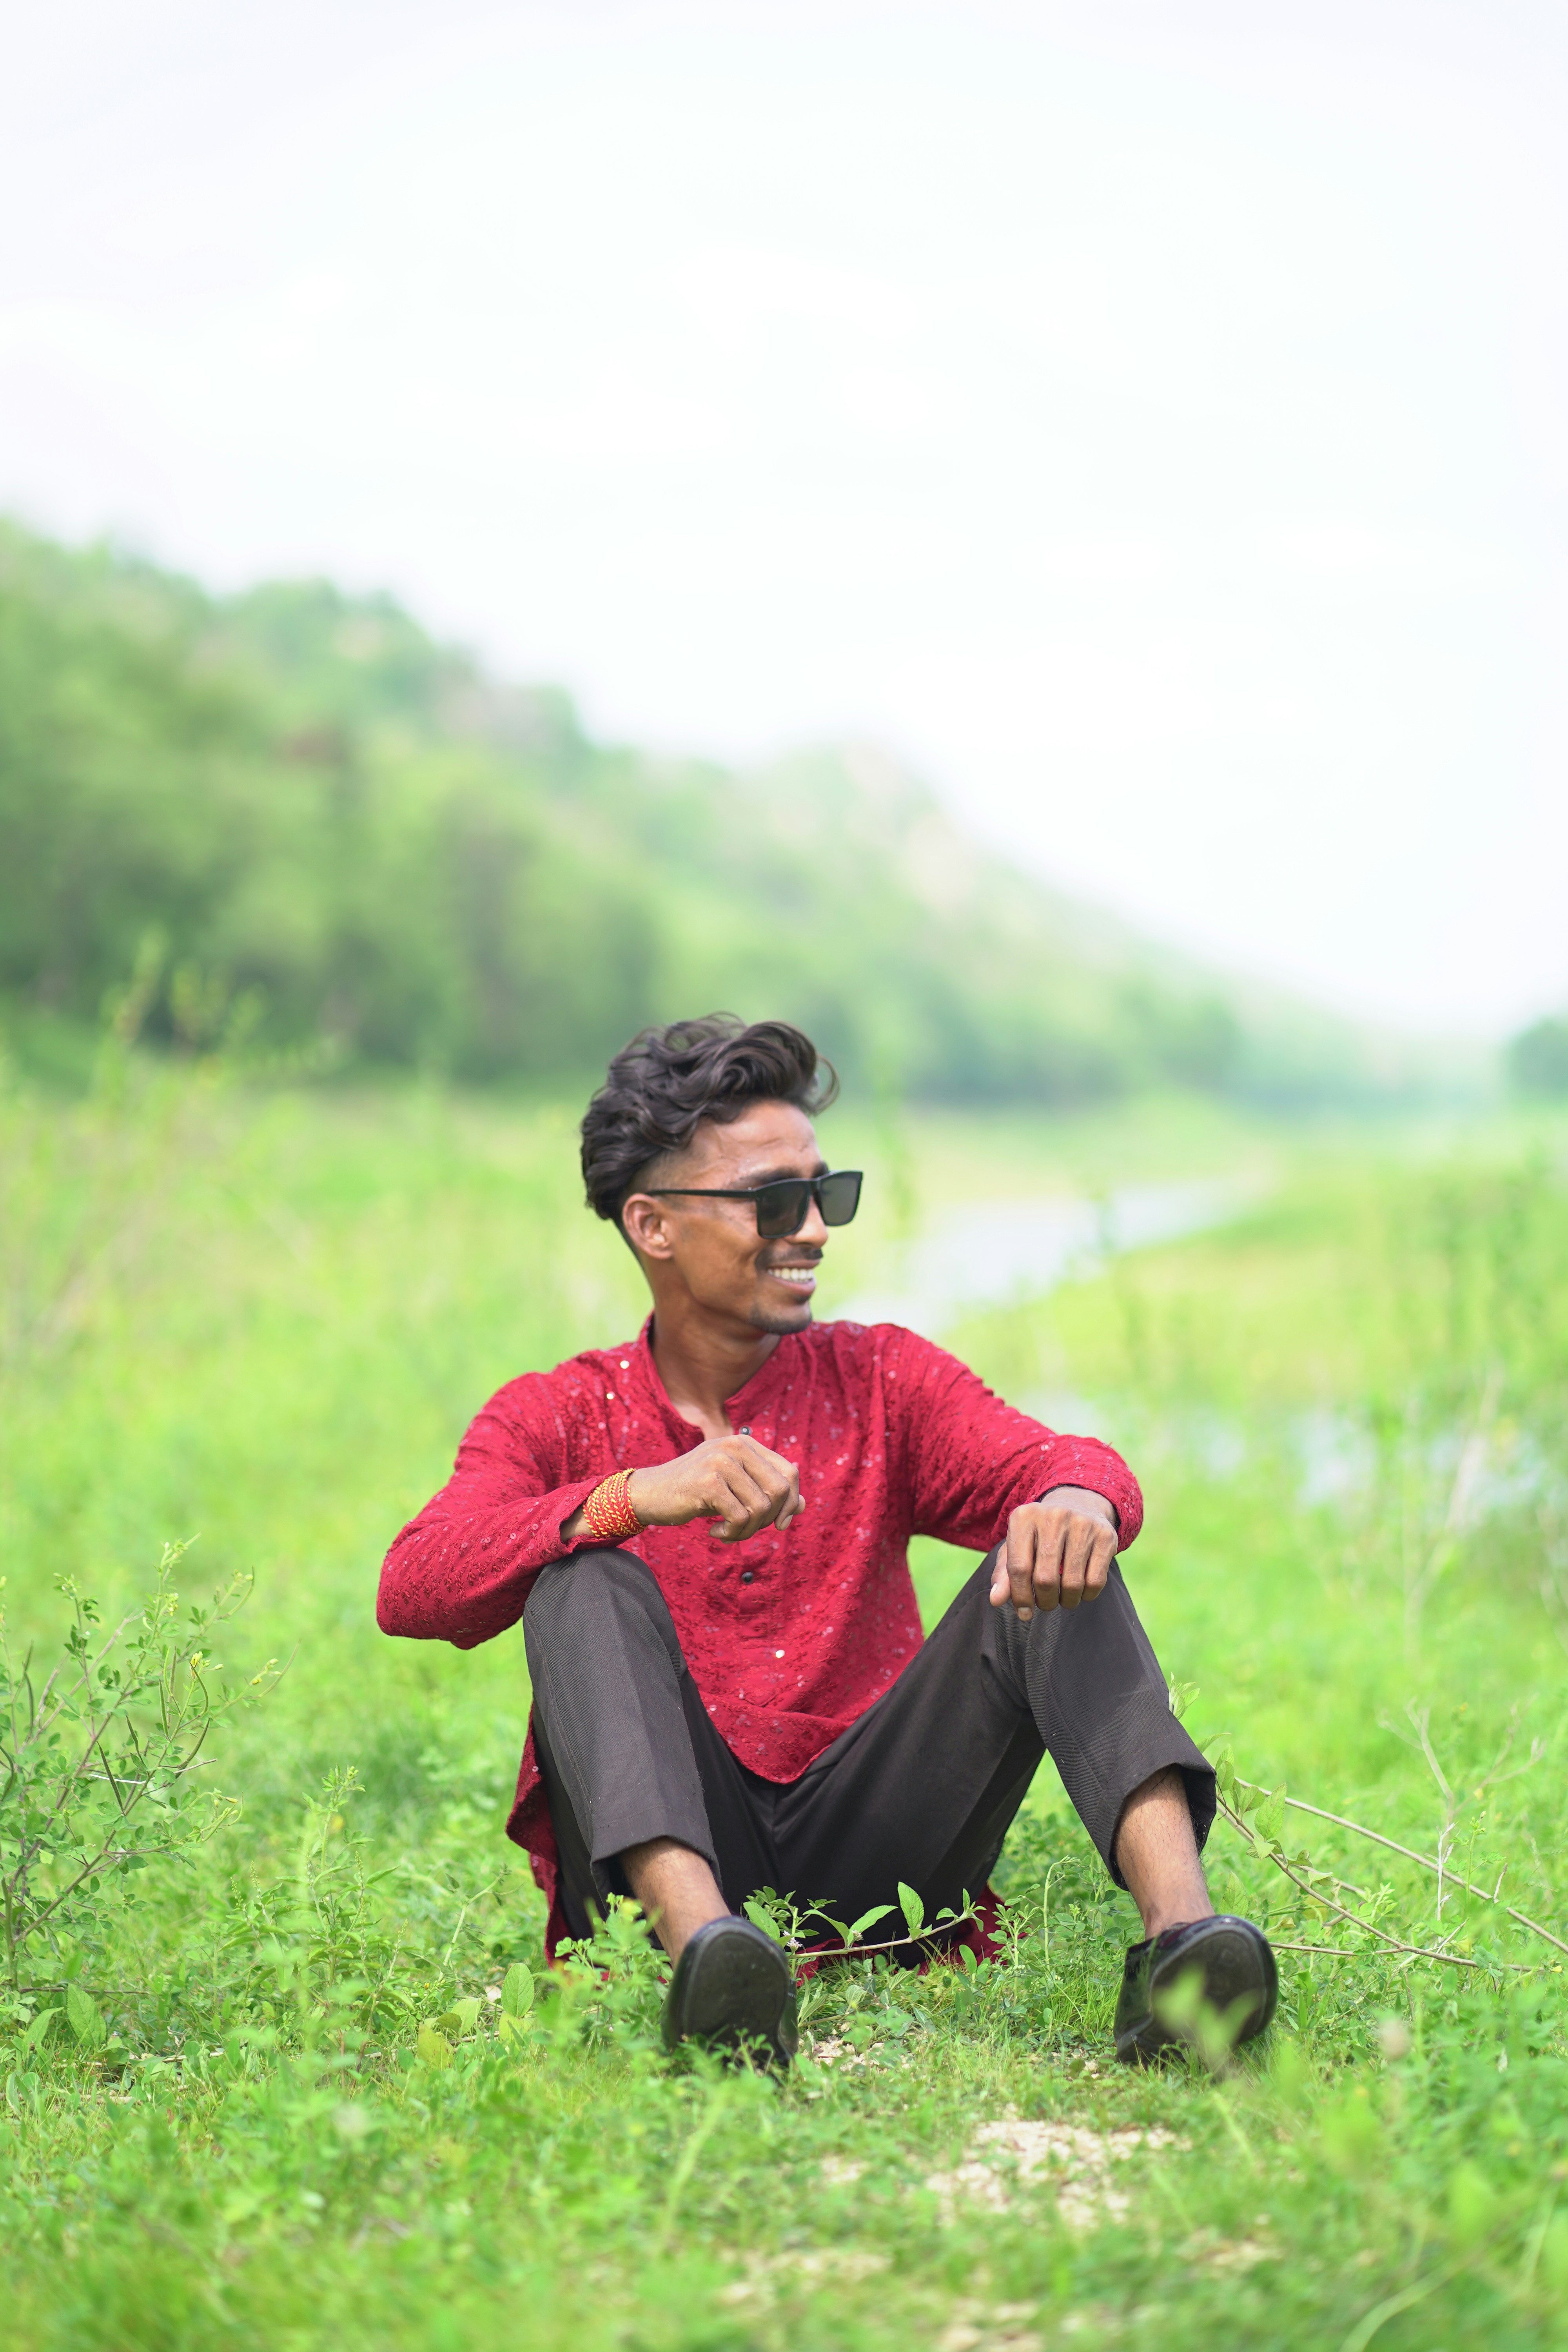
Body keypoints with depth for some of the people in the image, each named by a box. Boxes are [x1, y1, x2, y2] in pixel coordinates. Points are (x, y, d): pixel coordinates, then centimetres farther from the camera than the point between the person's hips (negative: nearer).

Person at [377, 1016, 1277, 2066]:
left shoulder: (882, 1381, 11)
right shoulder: (558, 1417, 6)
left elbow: (1056, 1463, -7)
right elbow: (413, 1592, -13)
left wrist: (1080, 1499, -34)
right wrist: (640, 1495, -28)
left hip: (873, 1855, 2)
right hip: (665, 1852, -1)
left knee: (1049, 1565, -17)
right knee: (586, 1581, -24)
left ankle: (1180, 1923, -40)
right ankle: (701, 1936, -48)